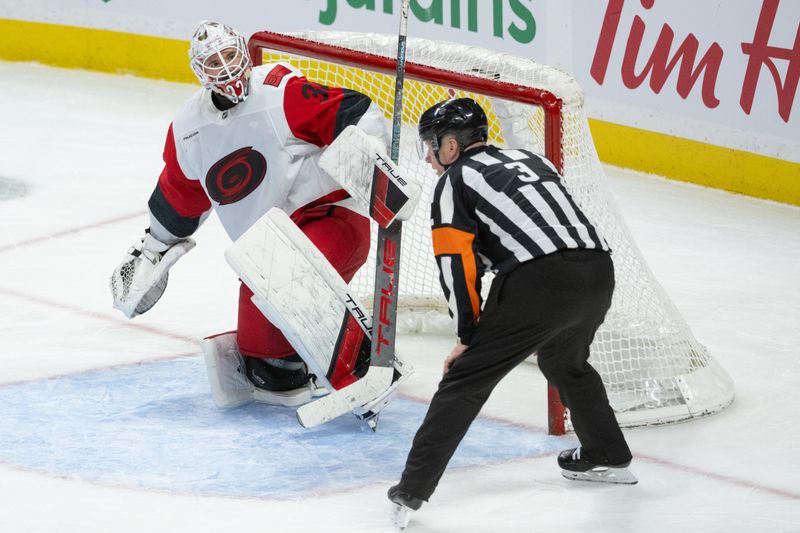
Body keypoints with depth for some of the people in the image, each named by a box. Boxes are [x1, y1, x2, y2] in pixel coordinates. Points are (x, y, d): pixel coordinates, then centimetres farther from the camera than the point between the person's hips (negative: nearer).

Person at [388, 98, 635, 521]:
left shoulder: (454, 181, 10)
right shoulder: (530, 160, 30)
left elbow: (455, 264, 1)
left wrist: (469, 336, 8)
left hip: (540, 282, -7)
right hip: (599, 270, 7)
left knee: (466, 379, 0)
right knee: (564, 361, 35)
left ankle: (414, 486, -4)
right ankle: (606, 456, 44)